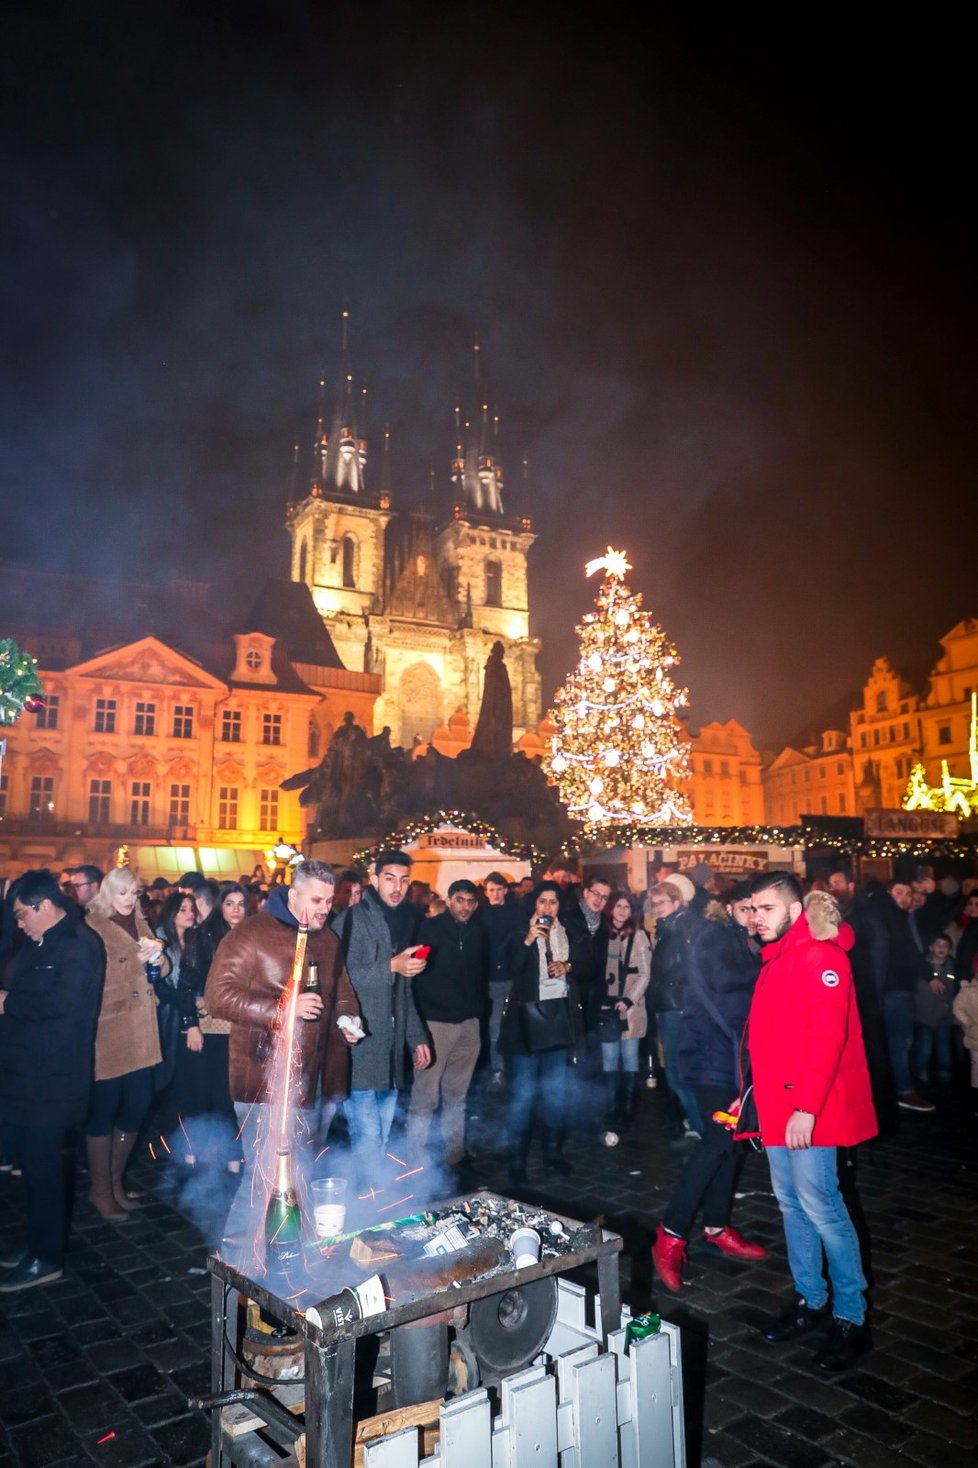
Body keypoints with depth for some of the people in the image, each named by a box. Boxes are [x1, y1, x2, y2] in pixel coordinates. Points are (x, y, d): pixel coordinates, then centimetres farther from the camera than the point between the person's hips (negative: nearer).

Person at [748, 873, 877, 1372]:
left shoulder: (820, 957, -16)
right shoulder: (775, 959, 12)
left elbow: (826, 1037, -23)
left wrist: (806, 1107, -27)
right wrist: (750, 1092, 14)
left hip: (809, 1111, -9)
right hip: (775, 1106, 9)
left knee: (821, 1208, -3)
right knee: (792, 1204, 16)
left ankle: (851, 1318, 13)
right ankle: (810, 1300, 30)